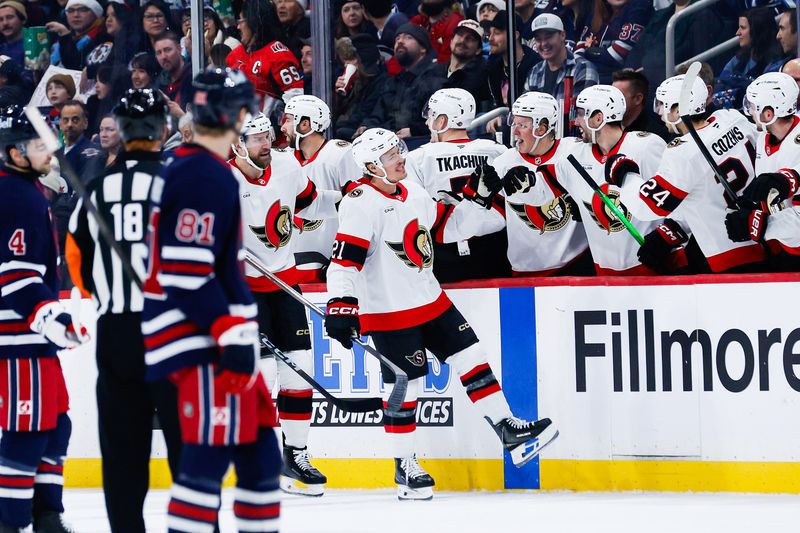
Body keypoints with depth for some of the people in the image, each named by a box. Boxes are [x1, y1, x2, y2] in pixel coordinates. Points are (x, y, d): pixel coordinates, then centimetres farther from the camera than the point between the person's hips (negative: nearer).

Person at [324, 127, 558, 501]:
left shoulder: (412, 193, 8)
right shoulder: (362, 204, -19)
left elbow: (447, 226, 18)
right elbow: (344, 259, -27)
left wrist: (481, 198, 9)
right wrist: (341, 305, -36)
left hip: (430, 300, 8)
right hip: (388, 313, -8)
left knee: (471, 358, 7)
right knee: (404, 385, -3)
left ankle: (509, 432, 14)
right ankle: (404, 467, 10)